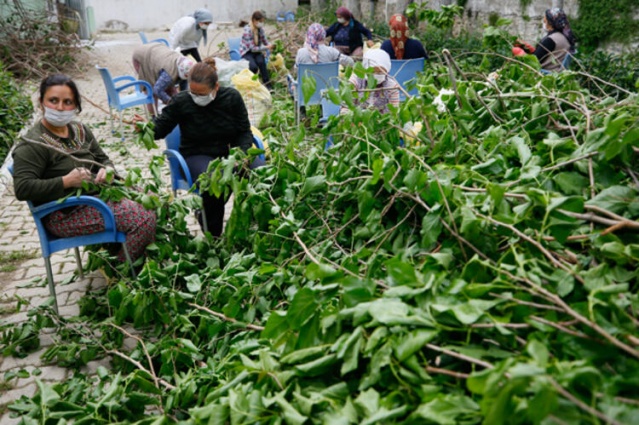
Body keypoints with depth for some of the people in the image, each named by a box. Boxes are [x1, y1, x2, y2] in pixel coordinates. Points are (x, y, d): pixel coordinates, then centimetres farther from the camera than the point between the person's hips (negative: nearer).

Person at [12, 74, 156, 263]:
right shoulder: (32, 145, -13)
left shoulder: (79, 130, 11)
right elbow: (22, 189, -21)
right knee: (142, 218, -23)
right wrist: (67, 181, -25)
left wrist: (107, 169, -6)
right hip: (66, 214, -8)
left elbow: (103, 159, 19)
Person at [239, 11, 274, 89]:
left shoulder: (260, 28, -4)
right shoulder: (248, 30, -22)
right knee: (253, 66, -32)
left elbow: (264, 40, 8)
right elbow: (253, 48, -24)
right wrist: (266, 47, -29)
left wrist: (270, 45, -15)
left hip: (257, 51, 4)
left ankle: (267, 85, -24)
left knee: (261, 62, -30)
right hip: (247, 52, -4)